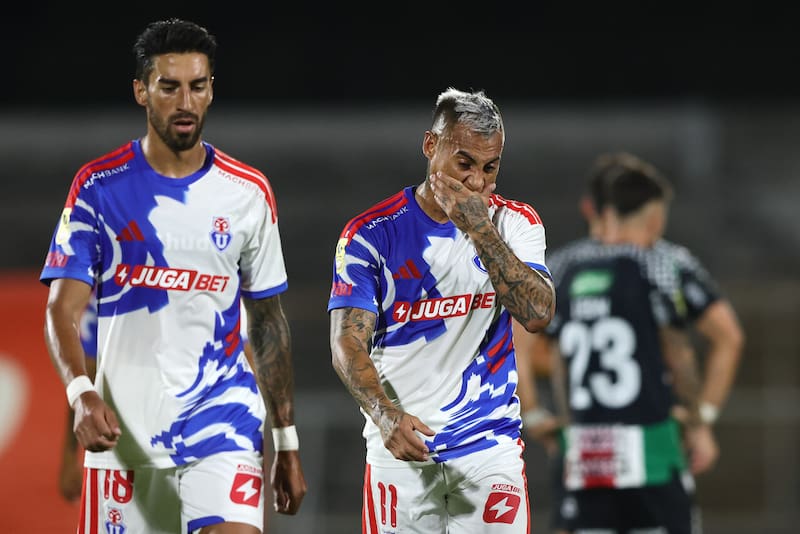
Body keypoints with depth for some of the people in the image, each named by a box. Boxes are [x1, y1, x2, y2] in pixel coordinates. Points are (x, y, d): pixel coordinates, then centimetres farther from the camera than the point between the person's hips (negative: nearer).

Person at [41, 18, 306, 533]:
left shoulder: (248, 192, 5)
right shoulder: (100, 186, 0)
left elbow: (269, 323, 12)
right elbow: (62, 309, -7)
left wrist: (287, 442, 10)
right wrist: (82, 393, -26)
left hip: (222, 418, 0)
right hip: (123, 428, 0)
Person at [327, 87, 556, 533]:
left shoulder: (514, 223, 4)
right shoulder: (372, 233, -3)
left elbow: (538, 314, -12)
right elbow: (348, 344, -10)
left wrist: (480, 230, -18)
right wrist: (386, 416, -28)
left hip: (490, 444, 1)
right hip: (399, 446, -1)